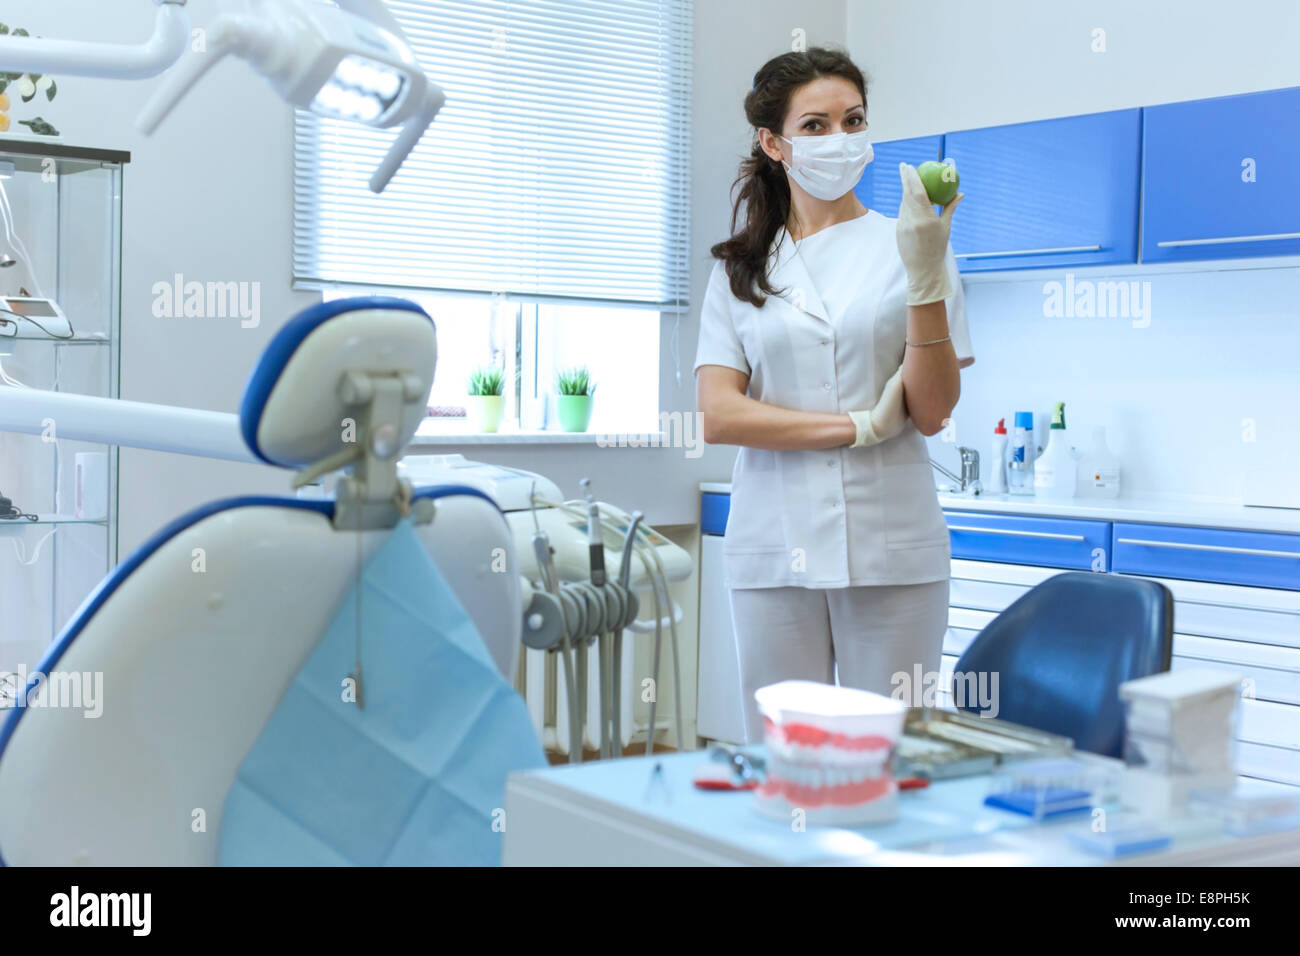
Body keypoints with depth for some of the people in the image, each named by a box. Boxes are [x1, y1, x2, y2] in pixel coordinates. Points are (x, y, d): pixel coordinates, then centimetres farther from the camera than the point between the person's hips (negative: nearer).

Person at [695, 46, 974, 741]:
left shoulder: (903, 246, 6)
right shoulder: (739, 267, 10)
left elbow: (932, 413, -1)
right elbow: (717, 416, -2)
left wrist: (926, 275, -13)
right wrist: (859, 425, -10)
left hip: (892, 547, -1)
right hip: (774, 547, 1)